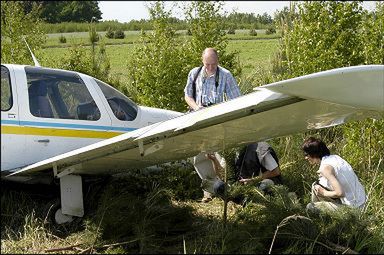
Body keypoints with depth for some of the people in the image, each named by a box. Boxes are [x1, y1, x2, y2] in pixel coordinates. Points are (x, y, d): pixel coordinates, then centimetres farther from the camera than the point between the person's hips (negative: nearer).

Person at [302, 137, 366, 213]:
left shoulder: (325, 167, -22)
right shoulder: (335, 157, 4)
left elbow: (340, 193, -27)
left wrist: (324, 193, -9)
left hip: (352, 207, -8)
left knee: (310, 207, 1)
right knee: (316, 185, 17)